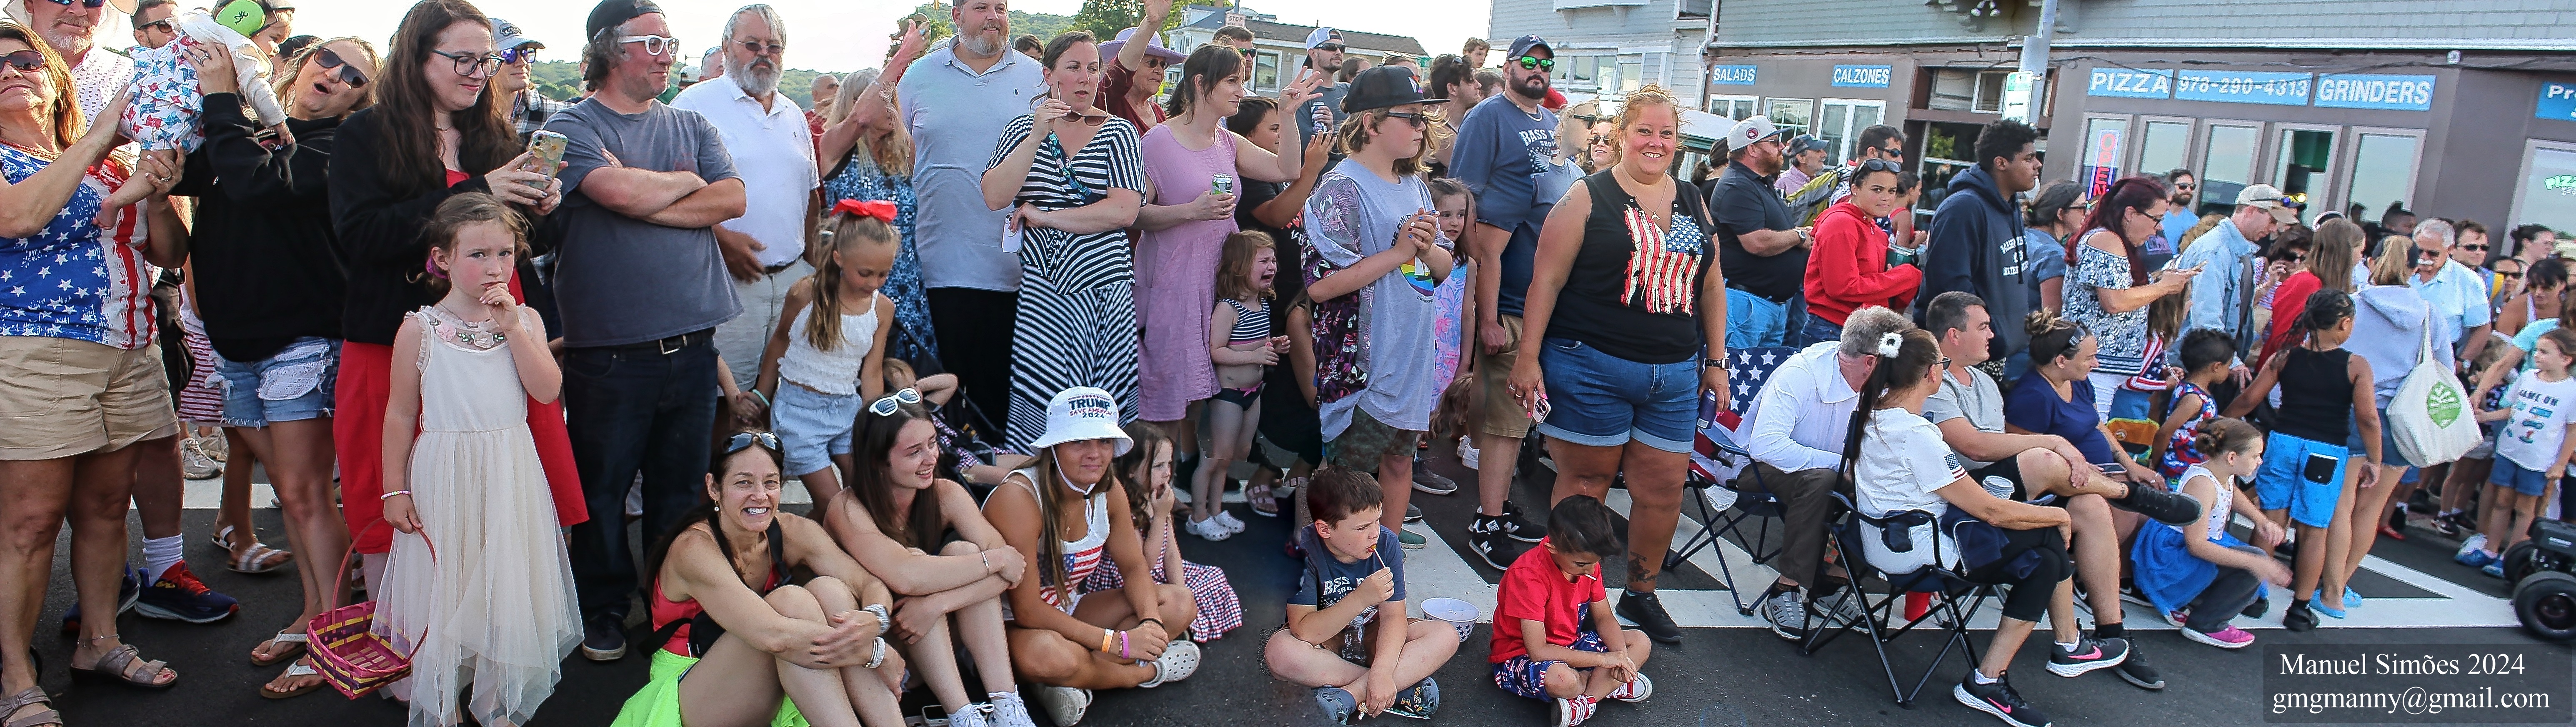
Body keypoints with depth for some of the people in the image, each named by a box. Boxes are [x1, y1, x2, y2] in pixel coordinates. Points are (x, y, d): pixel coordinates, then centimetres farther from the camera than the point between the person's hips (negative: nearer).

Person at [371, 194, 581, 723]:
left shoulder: (525, 321, 1)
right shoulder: (420, 330, -4)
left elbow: (548, 390, -12)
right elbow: (401, 413, 0)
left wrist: (511, 327, -17)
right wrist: (395, 489, -1)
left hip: (509, 477, 1)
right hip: (443, 478, -1)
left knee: (505, 589, 9)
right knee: (442, 589, 9)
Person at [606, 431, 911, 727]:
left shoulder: (793, 532, -5)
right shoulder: (694, 548, -22)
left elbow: (871, 584, -13)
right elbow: (774, 636, -36)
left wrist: (871, 620, -37)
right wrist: (880, 653, -32)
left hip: (775, 691, 5)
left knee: (828, 589, -20)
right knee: (790, 600, -28)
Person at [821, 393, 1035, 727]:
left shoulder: (946, 495, -9)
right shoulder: (847, 509, -20)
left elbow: (1009, 571, -21)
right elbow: (905, 577, -39)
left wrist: (938, 603, -37)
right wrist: (996, 559, -30)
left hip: (937, 643, 4)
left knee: (962, 550, -22)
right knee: (915, 559, -28)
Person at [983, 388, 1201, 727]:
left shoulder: (1109, 491, -7)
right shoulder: (1018, 498, -28)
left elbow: (1134, 566, 5)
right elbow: (1027, 611, -28)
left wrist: (1152, 623, -17)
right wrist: (1116, 642, -29)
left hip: (1066, 613, 8)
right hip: (1011, 625, -7)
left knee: (1179, 603, -3)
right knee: (1046, 655, -41)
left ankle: (1074, 683, -19)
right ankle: (1144, 672, -9)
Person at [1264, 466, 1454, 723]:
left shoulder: (1386, 543, -15)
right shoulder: (1304, 550, -24)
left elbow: (1393, 616, -16)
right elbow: (1304, 632, -29)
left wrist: (1382, 671, -34)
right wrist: (1361, 598, -40)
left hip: (1373, 639, 3)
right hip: (1324, 642, -2)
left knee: (1446, 637, -21)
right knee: (1280, 652, -36)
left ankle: (1350, 695, -29)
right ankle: (1404, 683, -25)